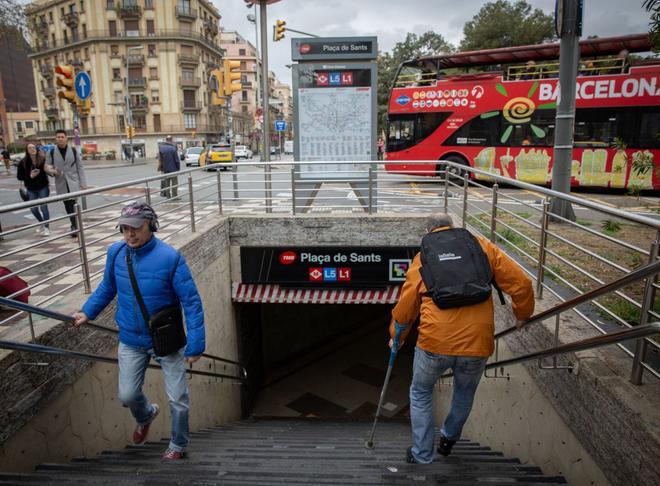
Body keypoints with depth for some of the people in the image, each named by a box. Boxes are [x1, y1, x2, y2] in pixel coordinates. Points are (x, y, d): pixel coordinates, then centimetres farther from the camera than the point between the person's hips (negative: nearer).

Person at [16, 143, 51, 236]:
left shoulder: (43, 159, -11)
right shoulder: (23, 162, -4)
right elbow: (19, 176, -1)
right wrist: (30, 176, -16)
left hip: (43, 187, -3)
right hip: (31, 189, 3)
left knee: (43, 207, -4)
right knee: (33, 208, 10)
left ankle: (46, 227, 9)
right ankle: (42, 223, 35)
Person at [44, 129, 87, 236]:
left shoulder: (73, 150, 3)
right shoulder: (51, 152, 4)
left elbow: (80, 167, 3)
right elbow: (46, 167, 9)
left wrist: (83, 183, -2)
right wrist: (53, 171, -15)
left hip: (73, 182, -2)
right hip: (61, 184, 2)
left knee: (72, 205, -11)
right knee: (68, 206, 8)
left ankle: (74, 227, -7)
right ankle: (75, 226, 20)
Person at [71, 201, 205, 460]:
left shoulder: (170, 257, -23)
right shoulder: (115, 252, -8)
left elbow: (191, 302, -20)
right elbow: (107, 288, 13)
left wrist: (195, 343, -20)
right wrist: (87, 312, 4)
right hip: (131, 341, 4)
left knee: (178, 399, 9)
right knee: (127, 395, 14)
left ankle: (178, 445, 36)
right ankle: (146, 415, 51)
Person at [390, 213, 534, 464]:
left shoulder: (422, 257, 9)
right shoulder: (481, 245, 8)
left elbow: (405, 306, 12)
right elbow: (520, 283, 5)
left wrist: (396, 337, 28)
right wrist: (522, 315, 22)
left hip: (435, 342, -1)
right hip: (477, 342, 1)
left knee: (421, 393, 23)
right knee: (465, 391, 30)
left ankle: (422, 456, 31)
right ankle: (449, 438, 46)